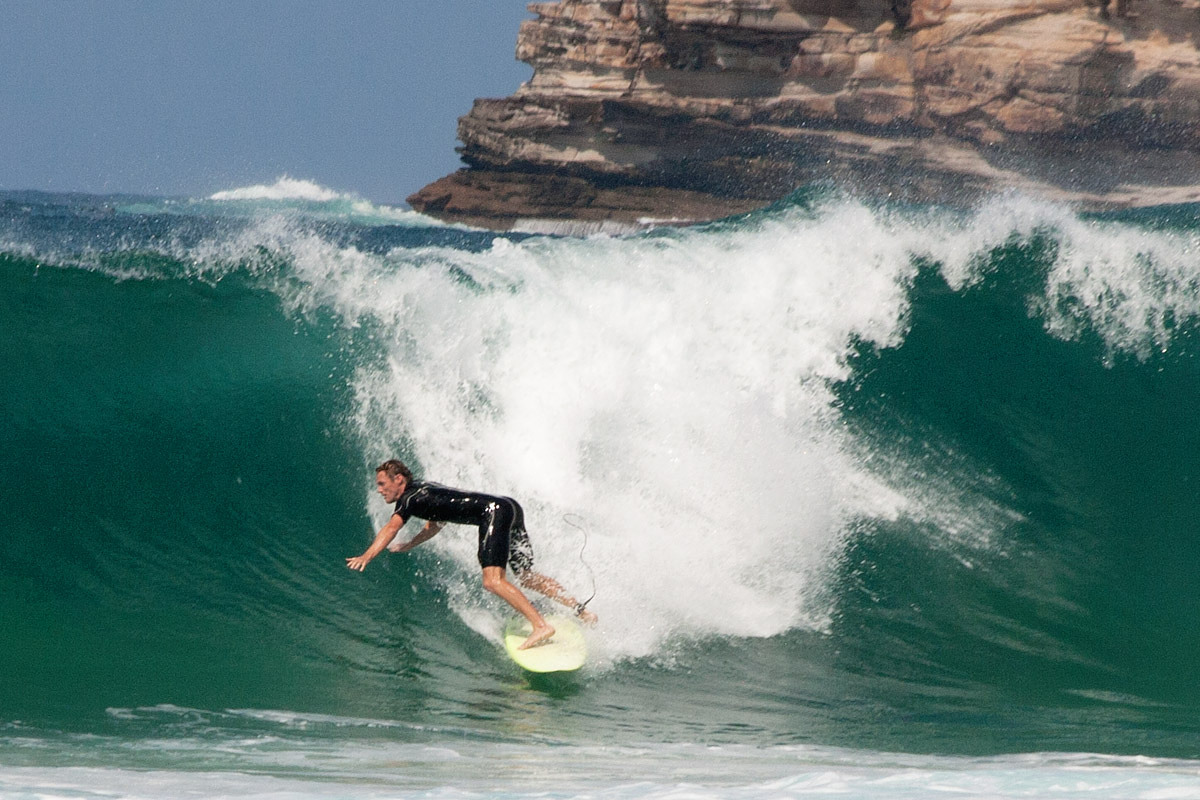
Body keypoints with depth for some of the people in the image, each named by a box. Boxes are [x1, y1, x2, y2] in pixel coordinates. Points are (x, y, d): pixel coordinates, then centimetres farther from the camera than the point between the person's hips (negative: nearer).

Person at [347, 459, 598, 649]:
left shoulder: (410, 498, -5)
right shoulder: (423, 492, 23)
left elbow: (391, 528, -22)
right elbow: (434, 525, 42)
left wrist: (366, 557, -31)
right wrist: (408, 546, 42)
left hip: (495, 512, -10)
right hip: (510, 508, 10)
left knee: (493, 580, -20)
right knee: (526, 577, 19)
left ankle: (541, 626, -29)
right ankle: (579, 610, 16)